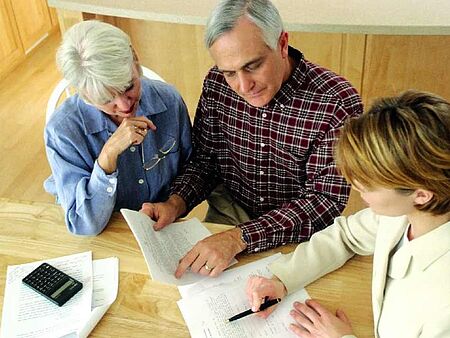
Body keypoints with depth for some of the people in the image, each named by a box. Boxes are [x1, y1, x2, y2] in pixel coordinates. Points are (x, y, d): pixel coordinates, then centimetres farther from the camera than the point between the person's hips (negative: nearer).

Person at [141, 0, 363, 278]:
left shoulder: (338, 102, -22)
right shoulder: (216, 85, -8)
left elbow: (326, 201, -23)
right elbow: (205, 161, 4)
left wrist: (239, 238, -33)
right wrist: (176, 203, -17)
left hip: (300, 230, -2)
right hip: (229, 211, 3)